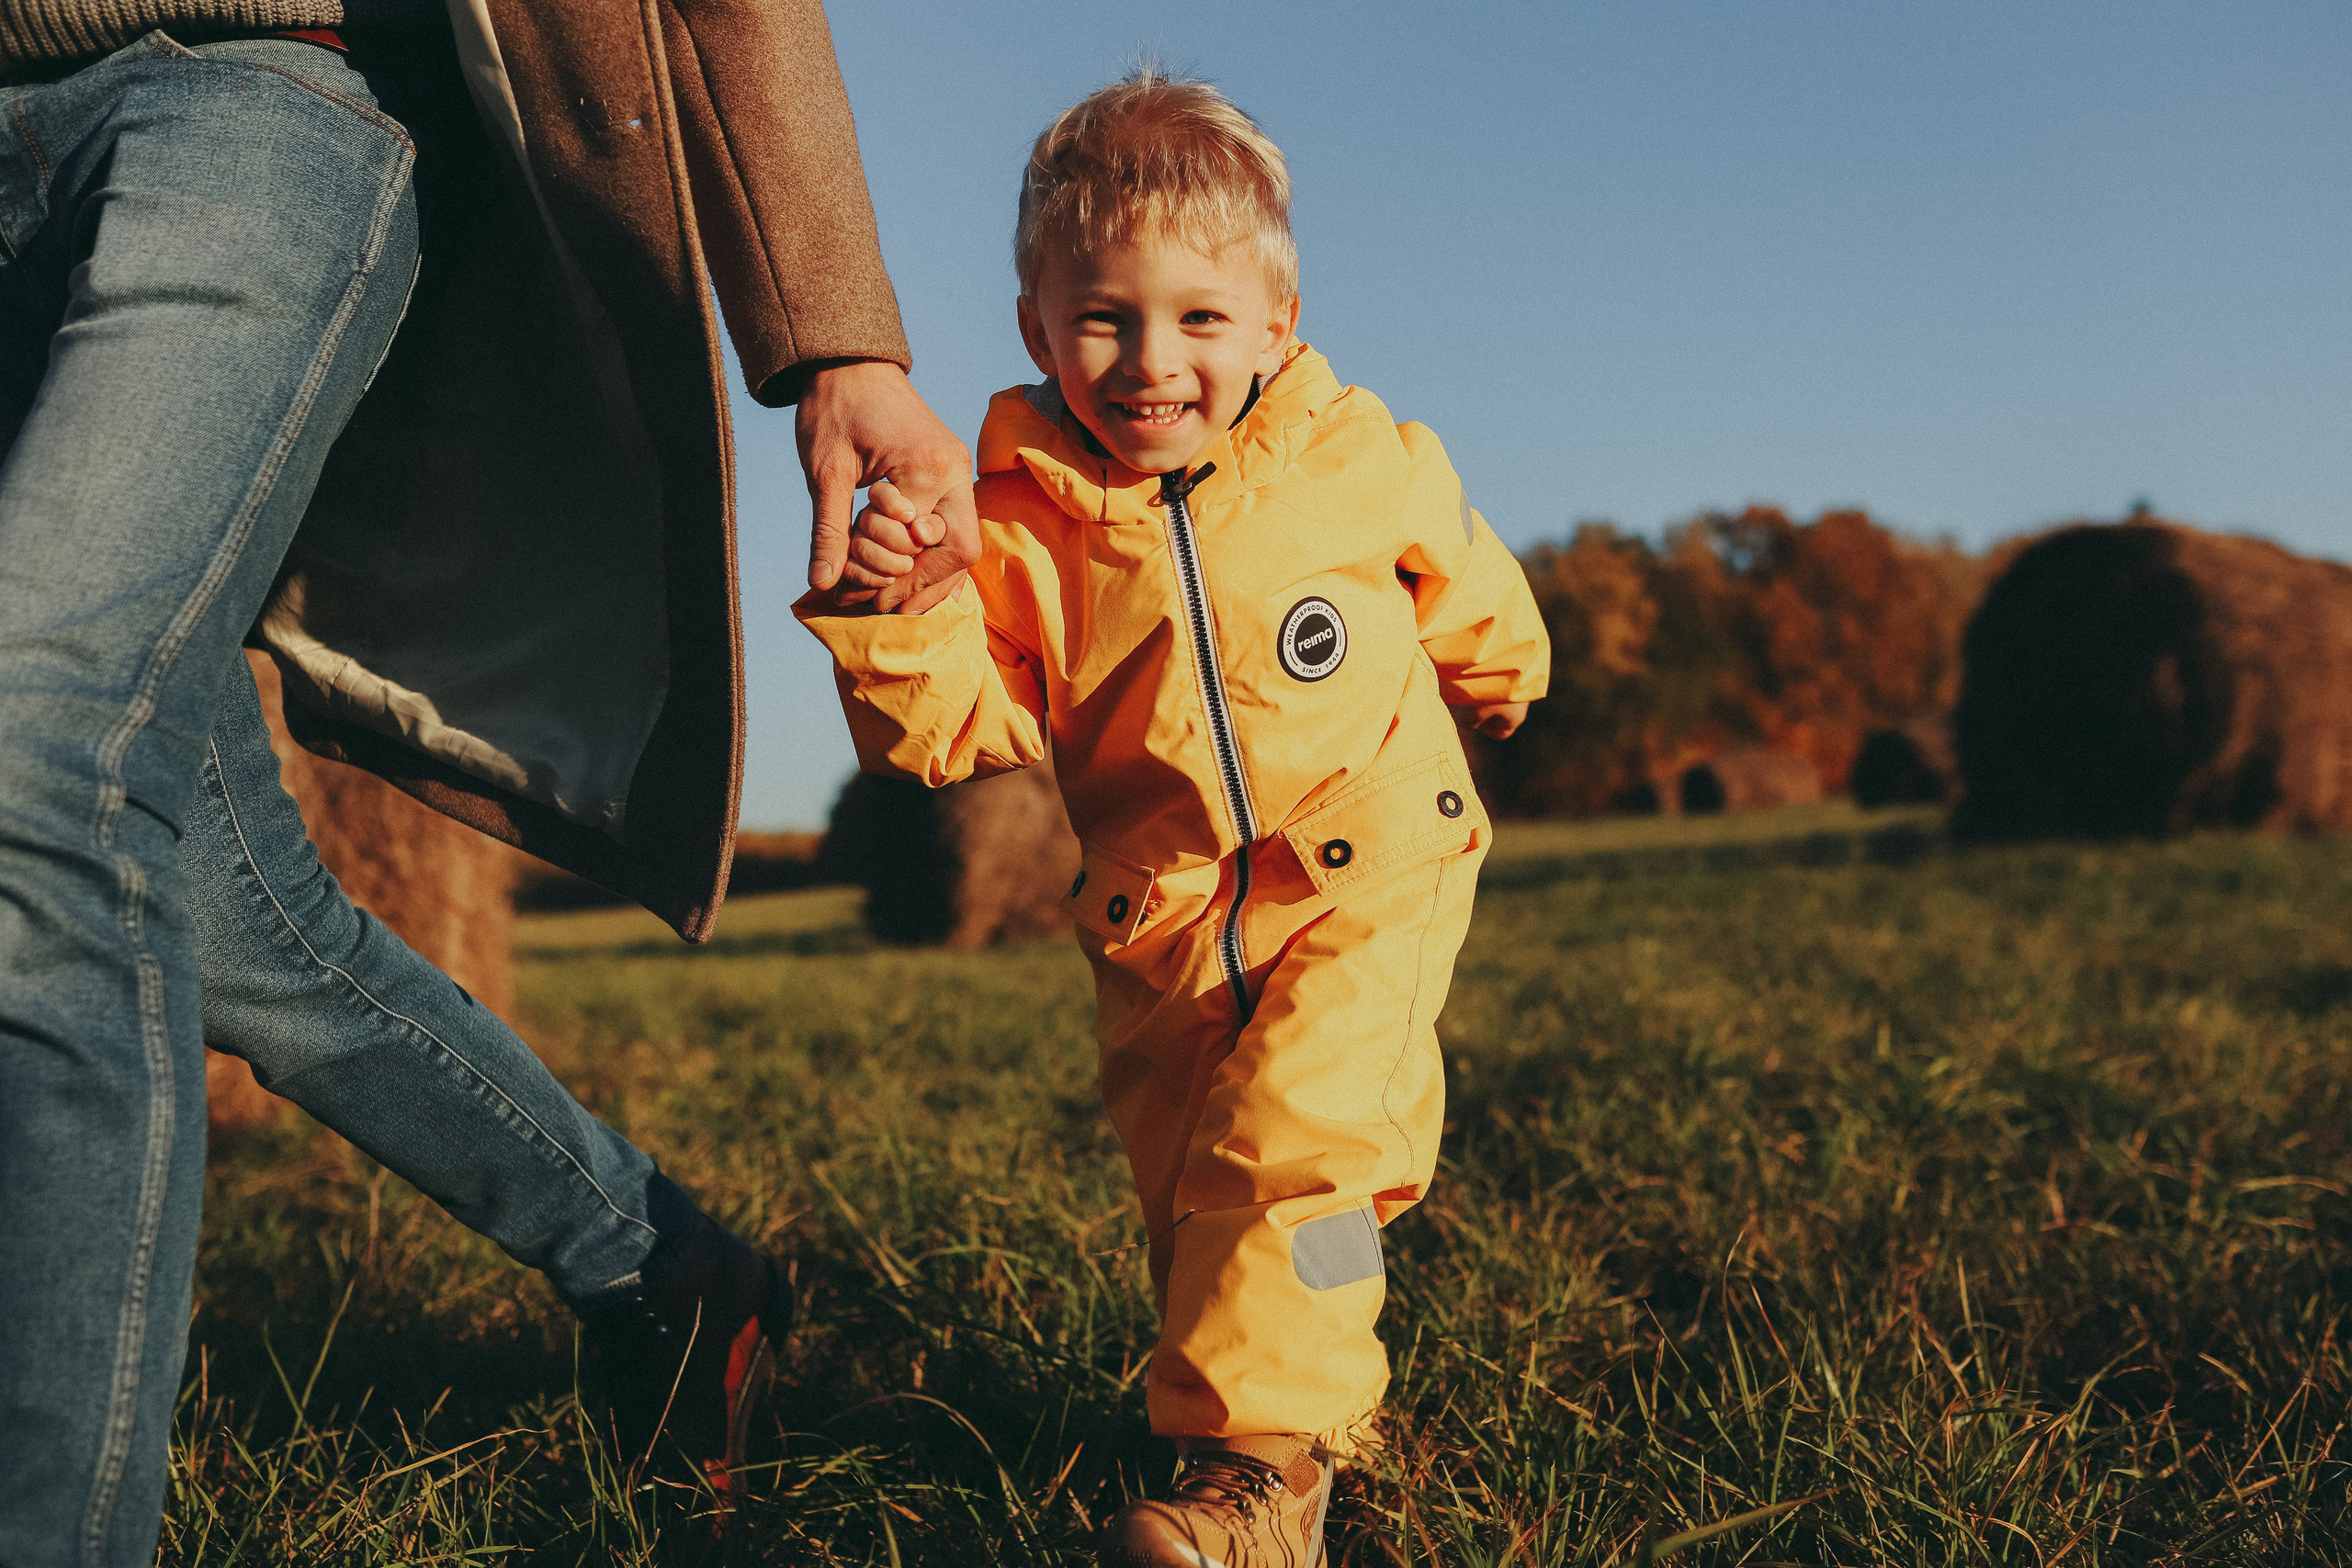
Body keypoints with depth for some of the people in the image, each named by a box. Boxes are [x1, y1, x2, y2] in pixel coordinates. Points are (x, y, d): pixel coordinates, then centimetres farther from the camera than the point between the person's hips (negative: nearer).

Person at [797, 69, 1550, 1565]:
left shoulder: (1366, 462, -8)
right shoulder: (1023, 518, -9)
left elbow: (1466, 593, 13)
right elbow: (957, 734, -13)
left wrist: (1498, 679, 31)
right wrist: (899, 611, -31)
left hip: (1369, 886, -2)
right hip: (1162, 923, 3)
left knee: (1286, 1146, -20)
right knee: (1190, 1199, 12)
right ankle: (1326, 1374, 36)